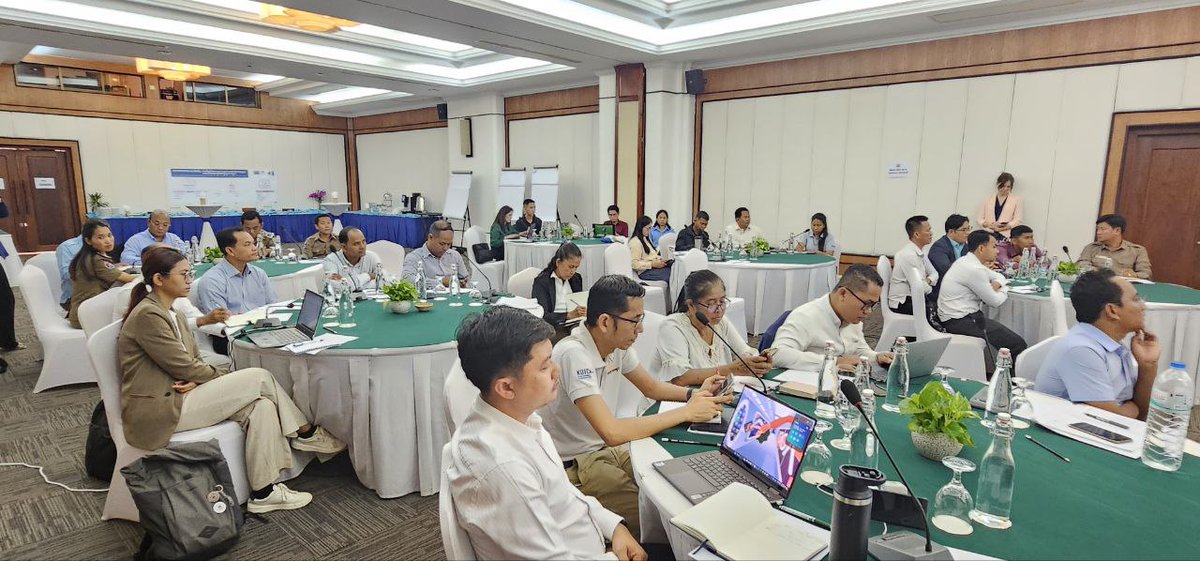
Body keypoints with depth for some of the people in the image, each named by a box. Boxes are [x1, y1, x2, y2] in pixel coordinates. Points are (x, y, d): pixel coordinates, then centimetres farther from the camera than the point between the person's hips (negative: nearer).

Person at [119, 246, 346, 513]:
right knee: (259, 377, -15)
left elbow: (194, 361, 14)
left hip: (175, 397, 9)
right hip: (158, 413, -9)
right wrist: (228, 376, -4)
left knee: (261, 406, -13)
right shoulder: (147, 315, -15)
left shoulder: (170, 314, 17)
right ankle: (305, 433, 1)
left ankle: (263, 492, -8)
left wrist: (196, 380, -9)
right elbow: (183, 367, -17)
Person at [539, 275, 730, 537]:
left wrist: (695, 394, -8)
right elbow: (612, 432, -36)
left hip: (602, 448, 8)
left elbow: (651, 387, 11)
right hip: (572, 466, -8)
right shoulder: (574, 354, -30)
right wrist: (687, 412, -28)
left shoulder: (617, 343, -4)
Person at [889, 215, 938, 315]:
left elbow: (934, 273, 13)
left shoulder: (921, 251, 5)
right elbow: (920, 288, -21)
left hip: (913, 297, 8)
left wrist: (928, 280, -9)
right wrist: (930, 288, 0)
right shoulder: (909, 255, -22)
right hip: (902, 303, -8)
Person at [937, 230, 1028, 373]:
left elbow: (999, 276, 25)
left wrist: (995, 285, 3)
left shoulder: (966, 261, 11)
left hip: (953, 316, 10)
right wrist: (1004, 291, 10)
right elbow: (994, 301, -11)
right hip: (960, 322, -10)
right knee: (1018, 345, -6)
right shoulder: (974, 269, -19)